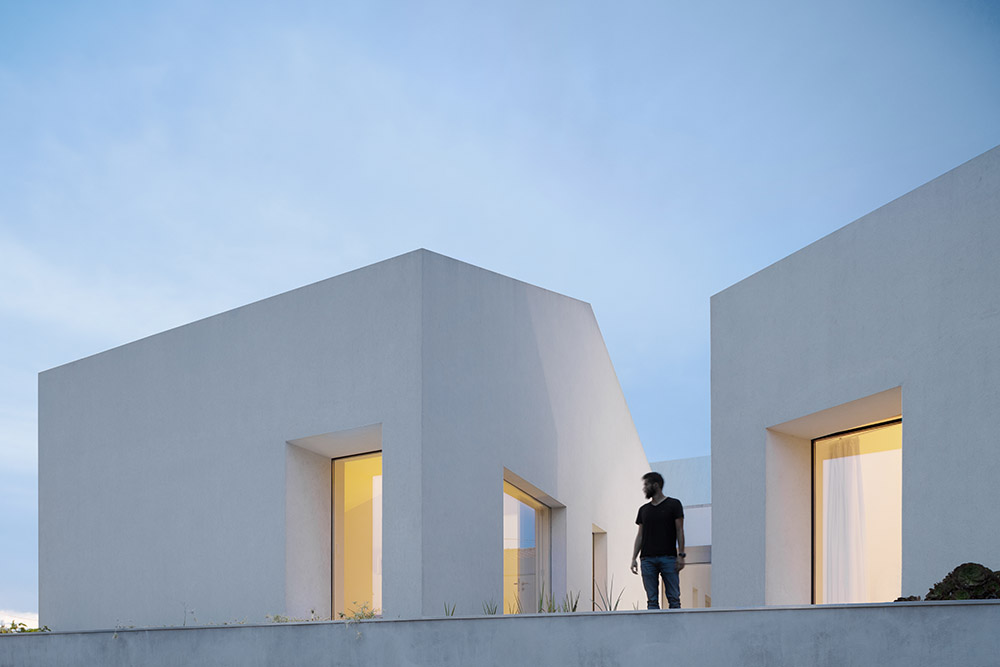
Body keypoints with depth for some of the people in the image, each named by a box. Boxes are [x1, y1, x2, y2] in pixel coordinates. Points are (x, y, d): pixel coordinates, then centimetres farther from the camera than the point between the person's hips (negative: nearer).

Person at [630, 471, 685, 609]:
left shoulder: (673, 504, 6)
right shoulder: (643, 509, 17)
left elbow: (679, 531, 1)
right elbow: (640, 535, 16)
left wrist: (681, 555, -8)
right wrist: (633, 559, 7)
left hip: (668, 558, -4)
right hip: (648, 559, 4)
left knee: (674, 598, -7)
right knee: (652, 600, -1)